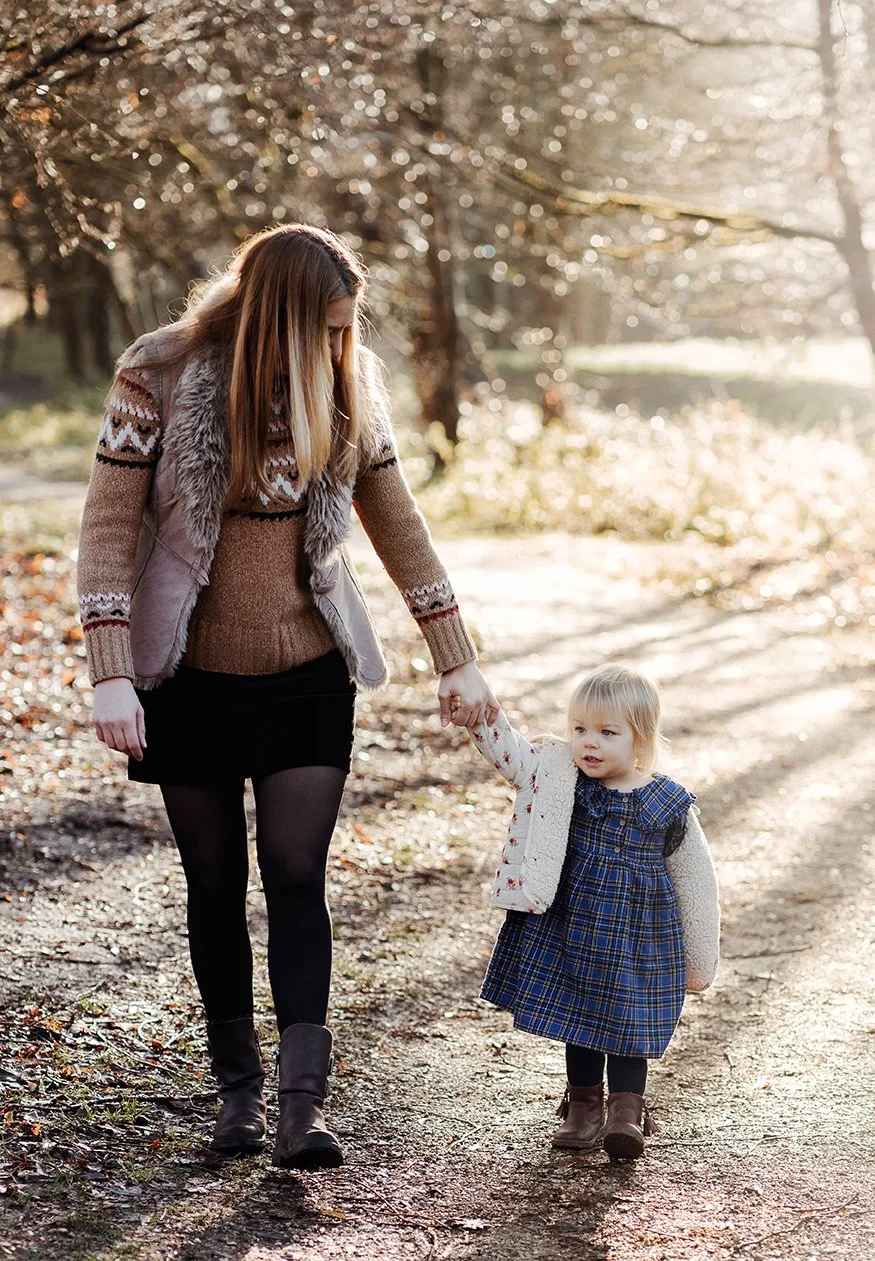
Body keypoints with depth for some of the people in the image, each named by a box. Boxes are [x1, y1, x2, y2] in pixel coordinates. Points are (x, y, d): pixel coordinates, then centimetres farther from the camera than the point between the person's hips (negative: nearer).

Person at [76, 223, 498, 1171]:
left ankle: (303, 1108, -7)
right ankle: (238, 1090, 23)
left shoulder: (346, 387, -3)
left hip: (308, 677, 1)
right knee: (215, 883, 8)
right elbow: (109, 526, -11)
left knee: (296, 875, -7)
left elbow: (397, 523, 7)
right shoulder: (158, 375, -12)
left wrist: (456, 660, 9)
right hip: (191, 677, -1)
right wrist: (111, 675, -18)